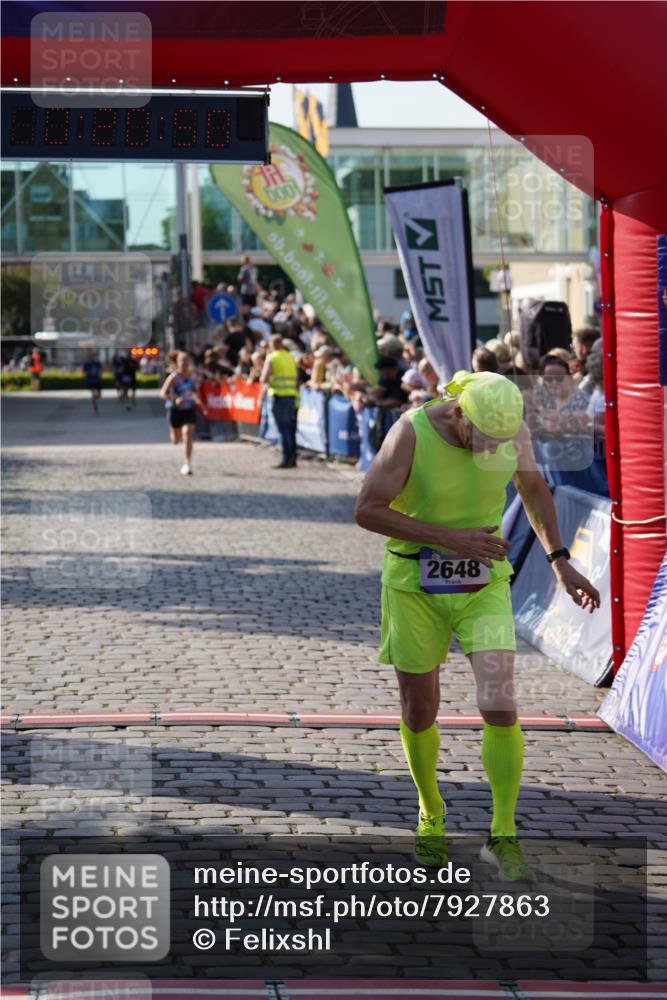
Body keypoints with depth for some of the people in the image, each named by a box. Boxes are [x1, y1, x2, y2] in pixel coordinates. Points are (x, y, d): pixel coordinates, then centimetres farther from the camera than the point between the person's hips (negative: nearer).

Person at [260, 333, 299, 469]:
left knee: (283, 429, -6)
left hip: (279, 396, -5)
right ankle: (292, 459, 13)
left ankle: (286, 460, -10)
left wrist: (263, 379, 10)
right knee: (290, 429, 11)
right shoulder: (290, 357, 11)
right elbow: (297, 379, 11)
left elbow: (264, 380, -10)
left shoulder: (271, 358, -5)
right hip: (292, 395, 5)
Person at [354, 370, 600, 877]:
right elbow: (367, 511, -21)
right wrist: (450, 538, -28)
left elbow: (533, 485, 8)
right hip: (416, 583, -1)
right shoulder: (411, 433, -22)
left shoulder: (512, 426, -12)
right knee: (420, 712, 9)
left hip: (483, 583, 2)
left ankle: (503, 838, 2)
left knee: (500, 707, -12)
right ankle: (431, 813, 37)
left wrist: (561, 562, 4)